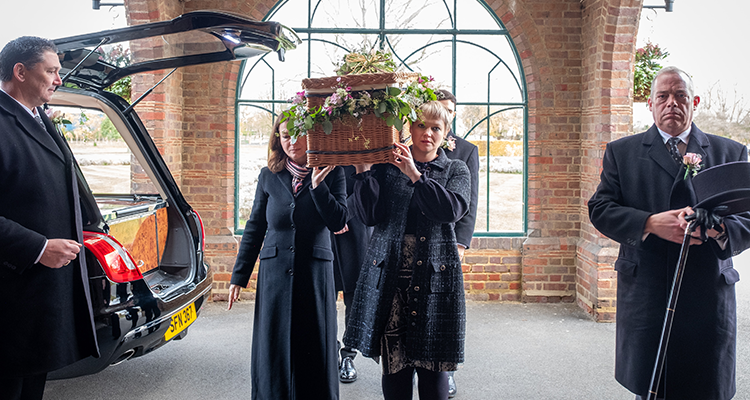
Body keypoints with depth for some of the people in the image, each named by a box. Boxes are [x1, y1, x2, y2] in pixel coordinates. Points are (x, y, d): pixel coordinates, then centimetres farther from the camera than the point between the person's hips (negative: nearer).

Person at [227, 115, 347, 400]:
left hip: (315, 272, -1)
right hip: (275, 272, 2)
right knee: (273, 347, 8)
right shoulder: (269, 176, 6)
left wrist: (317, 184, -17)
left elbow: (338, 222, -6)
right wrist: (239, 276, 5)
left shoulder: (331, 174, 1)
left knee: (315, 348, 7)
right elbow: (254, 228, 8)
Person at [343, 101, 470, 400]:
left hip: (435, 277, 0)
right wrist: (363, 170, -9)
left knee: (432, 368, 3)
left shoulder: (456, 170, 11)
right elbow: (369, 216, -1)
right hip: (389, 277, 0)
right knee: (393, 365, 4)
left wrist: (415, 175, -15)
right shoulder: (386, 166, 9)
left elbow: (454, 209, -10)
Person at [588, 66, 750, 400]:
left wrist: (719, 227, -18)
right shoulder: (621, 152, 8)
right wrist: (650, 223, -16)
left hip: (709, 297, 1)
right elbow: (599, 209, 0)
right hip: (645, 295, -1)